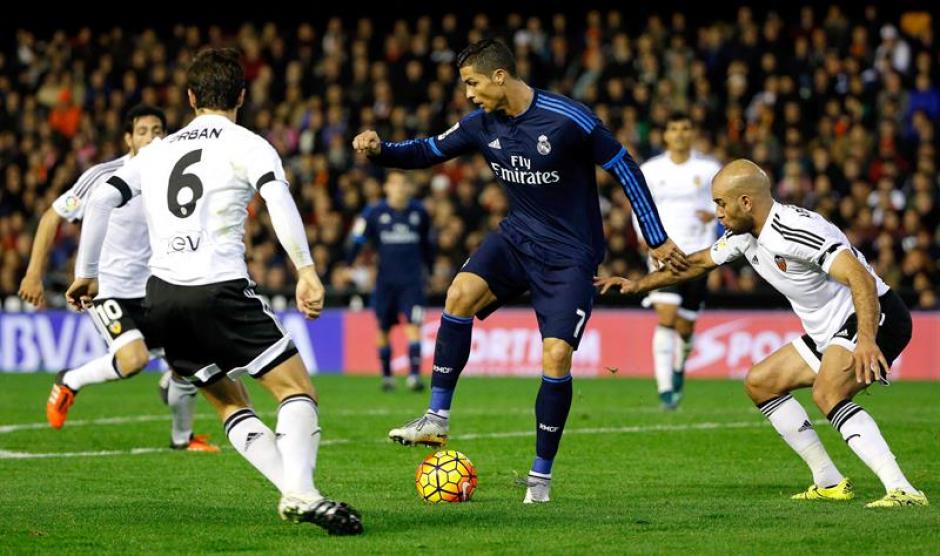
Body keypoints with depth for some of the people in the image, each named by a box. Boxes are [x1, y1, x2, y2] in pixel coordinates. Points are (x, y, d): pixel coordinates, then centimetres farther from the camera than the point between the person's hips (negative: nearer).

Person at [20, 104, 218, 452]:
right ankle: (69, 383, 2)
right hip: (104, 288, -5)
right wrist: (34, 274, -5)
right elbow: (53, 217, -3)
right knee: (133, 358, -27)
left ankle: (182, 437, 24)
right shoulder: (102, 177, -13)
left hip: (150, 291, 5)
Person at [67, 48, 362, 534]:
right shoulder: (247, 145, 5)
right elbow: (278, 197, -13)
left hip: (161, 295, 6)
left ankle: (294, 492, 0)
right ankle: (301, 492, -25)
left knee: (229, 404, 18)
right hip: (219, 289, -5)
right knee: (298, 388, -2)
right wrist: (306, 269, -20)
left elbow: (101, 199, 12)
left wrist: (85, 273, 19)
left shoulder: (157, 152, 20)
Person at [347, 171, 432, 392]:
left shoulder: (418, 212, 7)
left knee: (413, 324, -14)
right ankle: (386, 374, 20)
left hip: (412, 279, 0)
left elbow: (426, 244, 20)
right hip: (386, 280, 0)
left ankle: (414, 374, -17)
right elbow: (358, 241, 2)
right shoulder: (375, 213, -1)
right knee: (383, 329, 5)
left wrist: (430, 270, 26)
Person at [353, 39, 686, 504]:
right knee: (461, 292, -23)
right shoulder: (482, 124, -3)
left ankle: (541, 474, 2)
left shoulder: (567, 120, -20)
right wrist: (380, 150, -14)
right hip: (517, 236, 5)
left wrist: (657, 239, -8)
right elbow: (429, 151, 7)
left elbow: (624, 168, -12)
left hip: (569, 254, -5)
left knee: (556, 357, -15)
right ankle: (436, 420, -15)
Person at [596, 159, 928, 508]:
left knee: (826, 393, -33)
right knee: (760, 383, 14)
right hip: (829, 332, 11)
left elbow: (861, 278, -35)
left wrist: (866, 339, -49)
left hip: (875, 319, -11)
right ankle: (829, 483, 14)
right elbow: (698, 263, 25)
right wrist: (637, 285, 27)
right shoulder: (743, 236, 6)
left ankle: (902, 490, -40)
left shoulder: (797, 231, -25)